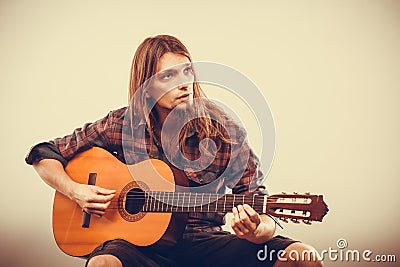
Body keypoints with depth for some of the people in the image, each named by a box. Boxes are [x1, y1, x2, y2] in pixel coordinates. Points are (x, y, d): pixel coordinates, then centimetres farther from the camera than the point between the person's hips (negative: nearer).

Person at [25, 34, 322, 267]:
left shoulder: (225, 131, -4)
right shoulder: (122, 124, -2)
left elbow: (262, 212, -4)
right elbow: (43, 154, 9)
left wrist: (257, 232, -27)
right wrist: (76, 191, -9)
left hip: (204, 242, 2)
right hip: (138, 241, -1)